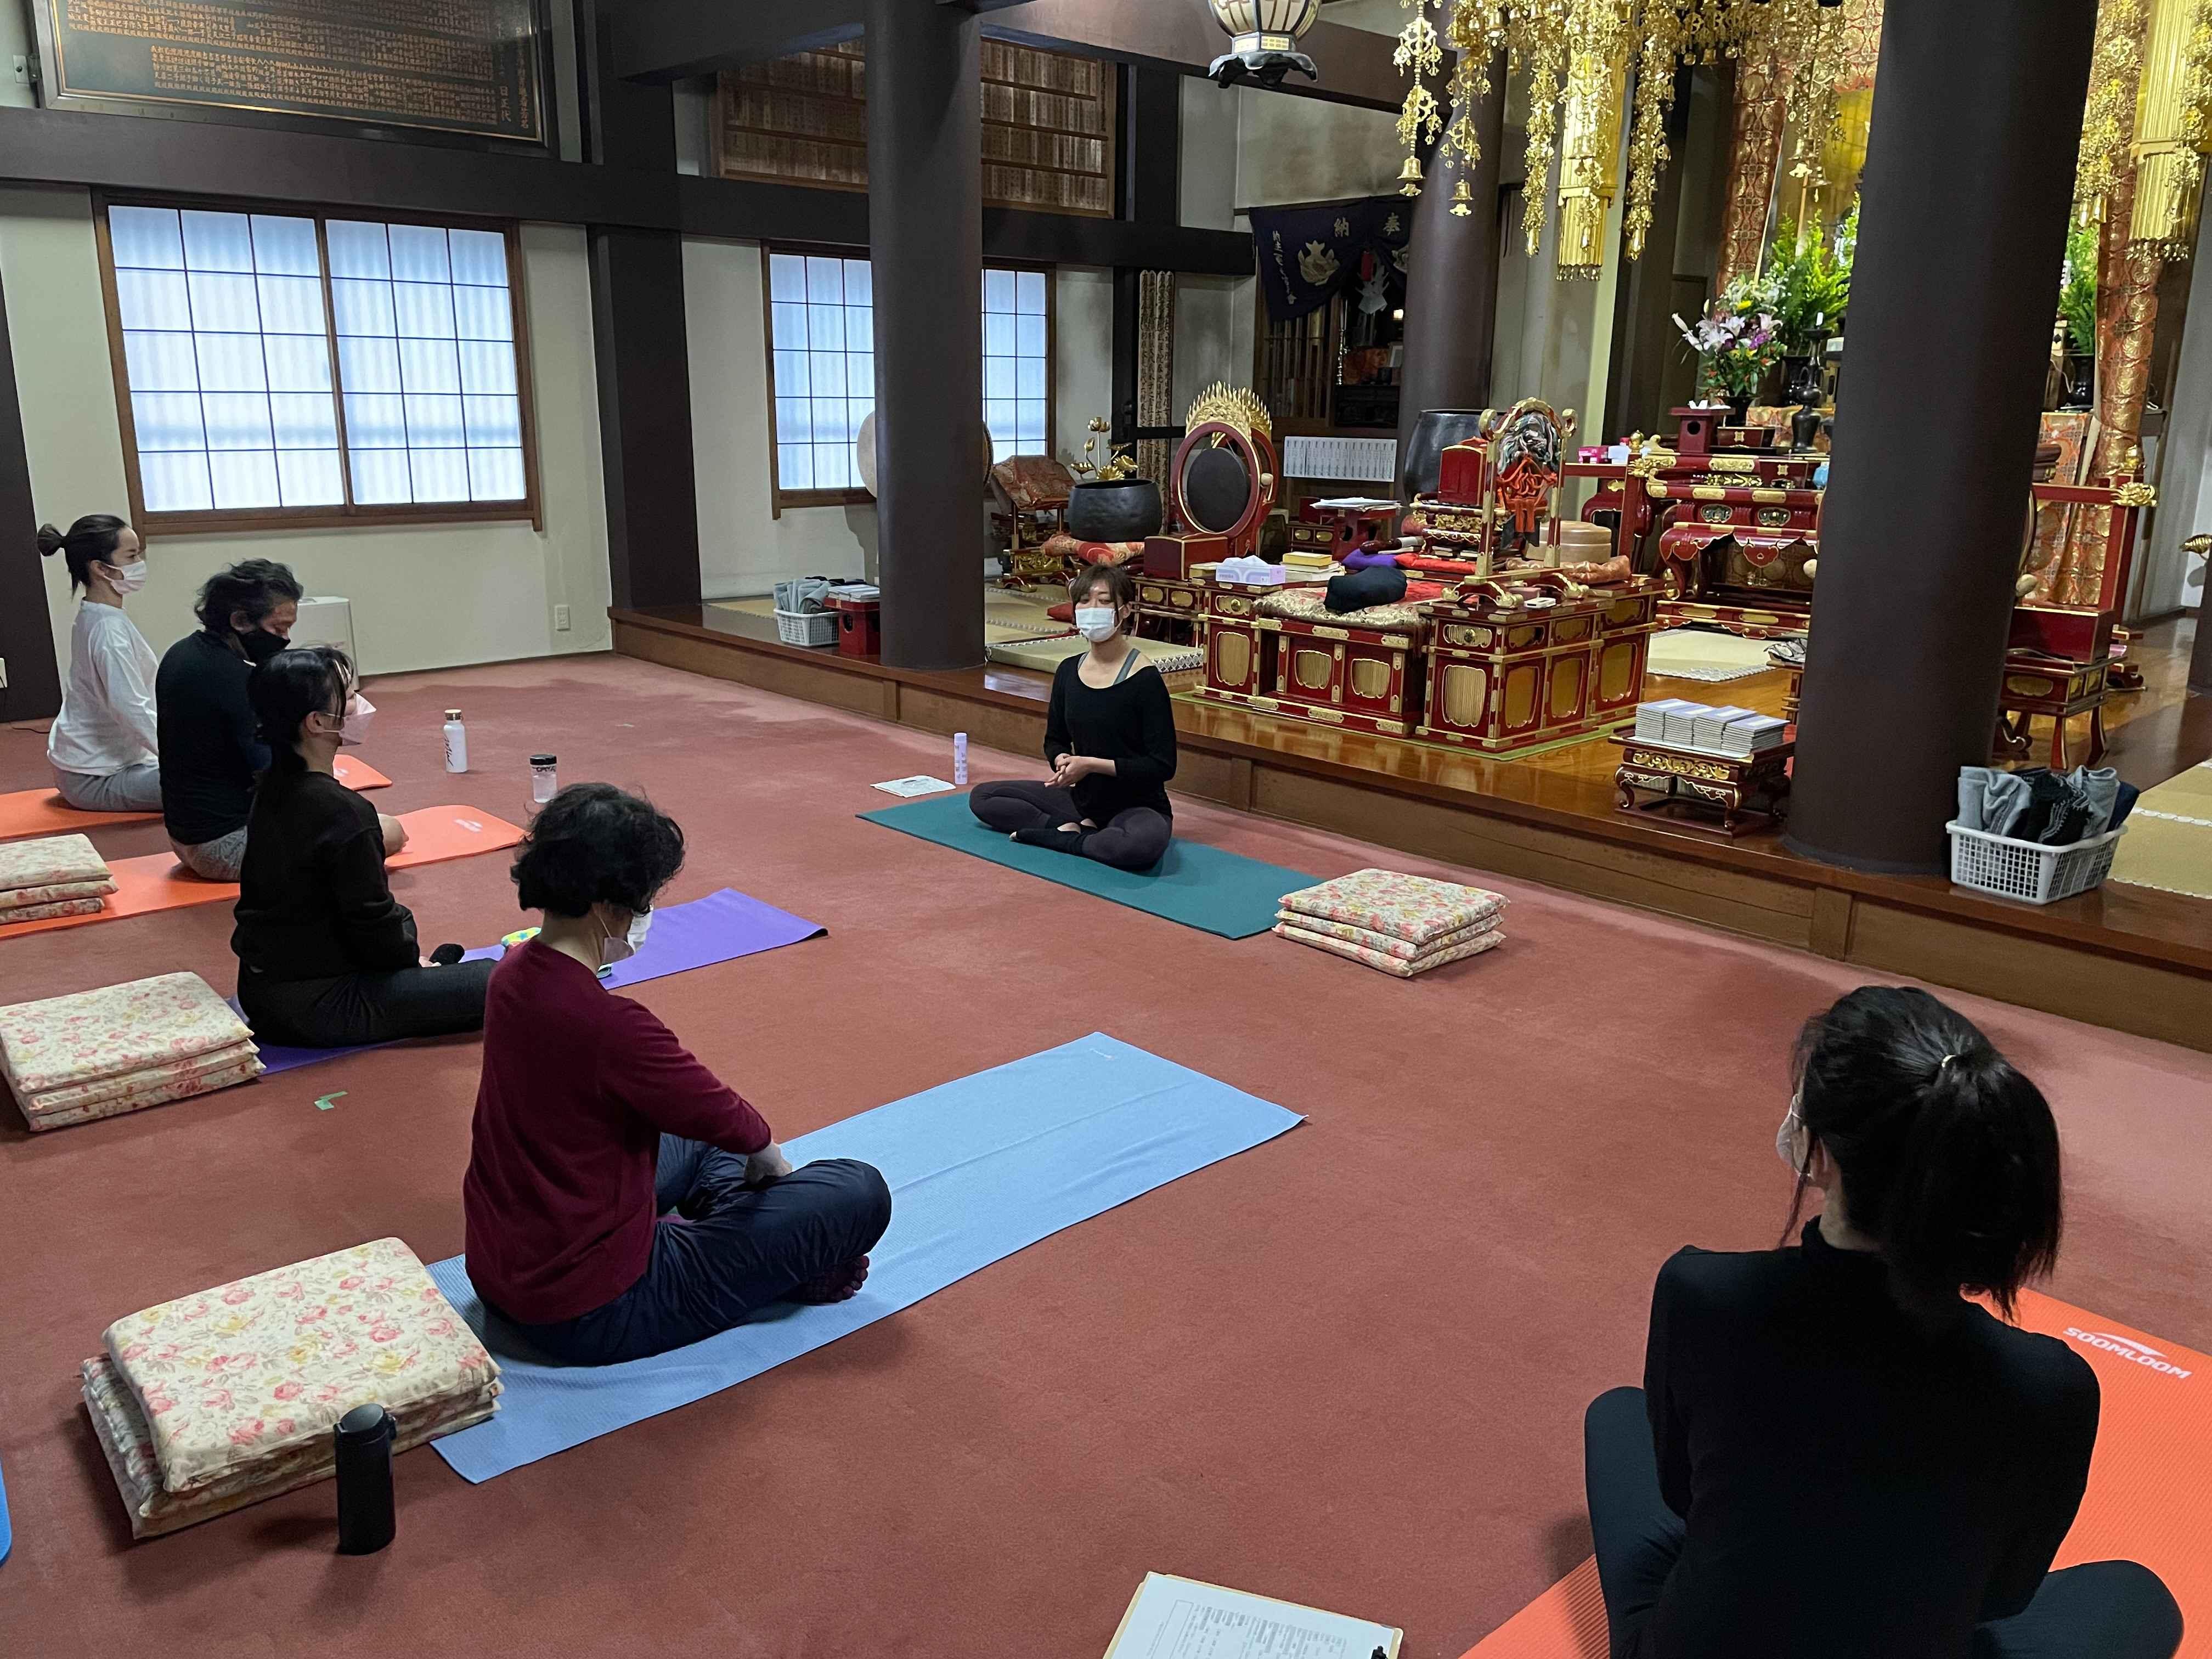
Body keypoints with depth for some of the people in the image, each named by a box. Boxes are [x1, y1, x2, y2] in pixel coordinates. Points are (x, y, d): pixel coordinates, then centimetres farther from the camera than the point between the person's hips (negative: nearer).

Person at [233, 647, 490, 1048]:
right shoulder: (342, 812, -24)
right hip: (317, 1007, -9)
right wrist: (411, 958, 2)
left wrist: (404, 952, 16)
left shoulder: (272, 789, 4)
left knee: (401, 920, 32)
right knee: (491, 981, -10)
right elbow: (371, 918, -18)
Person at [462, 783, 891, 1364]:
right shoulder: (608, 1024, -30)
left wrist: (751, 1143, 14)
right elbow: (729, 1120, -15)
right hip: (590, 1315, -9)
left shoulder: (516, 974, -2)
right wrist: (768, 1155, 6)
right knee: (861, 1194, -9)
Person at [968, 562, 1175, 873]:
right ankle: (1078, 829, -9)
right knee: (982, 797, 1)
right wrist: (1062, 762, -12)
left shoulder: (1145, 679, -17)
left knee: (1143, 844, -41)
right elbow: (1055, 739, 13)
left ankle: (1049, 835, -16)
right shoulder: (1068, 671, 1)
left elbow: (1163, 765, -17)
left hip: (1137, 806, -6)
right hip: (1083, 798, 6)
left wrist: (1092, 764, -21)